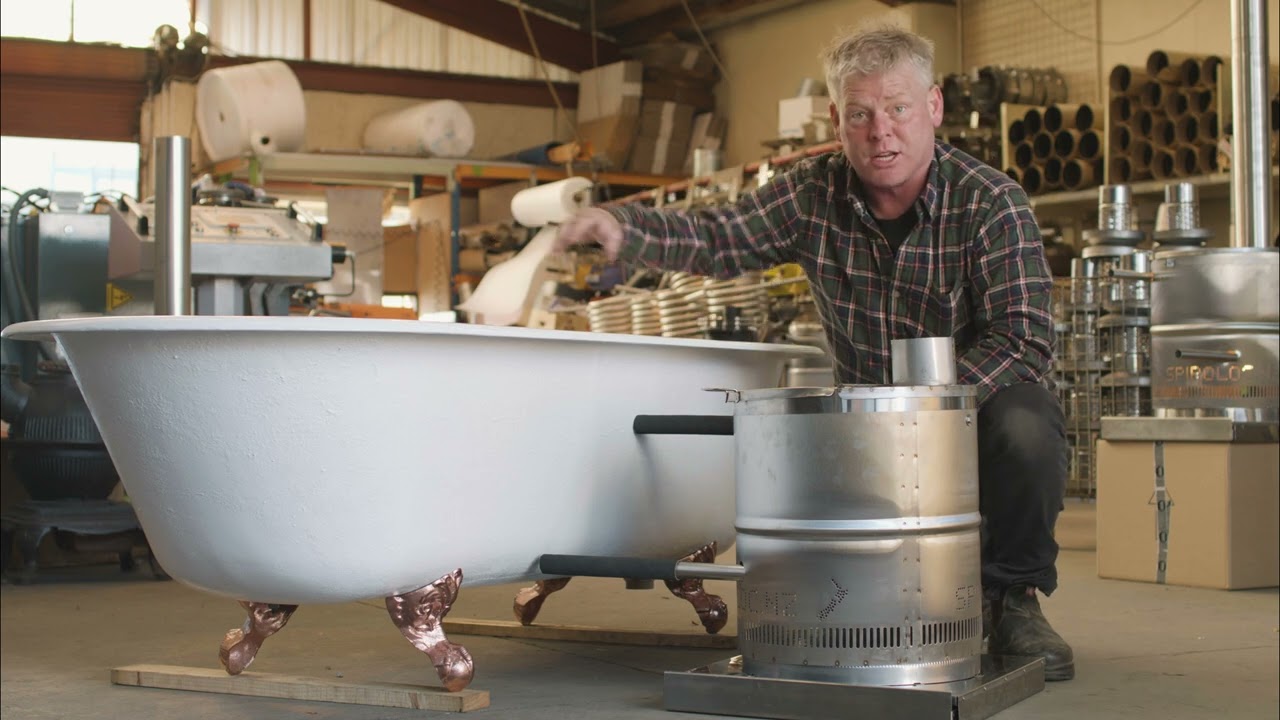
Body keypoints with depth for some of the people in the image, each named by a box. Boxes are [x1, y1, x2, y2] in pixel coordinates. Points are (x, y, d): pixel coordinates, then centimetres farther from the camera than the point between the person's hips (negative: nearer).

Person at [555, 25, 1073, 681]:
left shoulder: (992, 202, -18)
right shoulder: (815, 194, -6)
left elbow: (1025, 339, -25)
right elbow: (714, 239, -8)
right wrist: (619, 227, -29)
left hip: (983, 397, -4)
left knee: (1025, 429, -36)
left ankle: (1014, 597, -7)